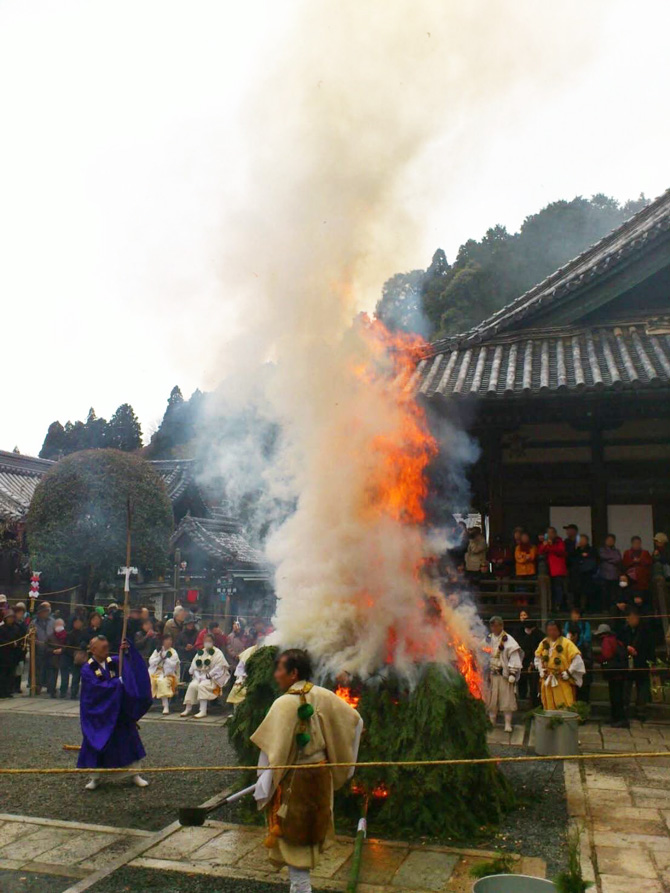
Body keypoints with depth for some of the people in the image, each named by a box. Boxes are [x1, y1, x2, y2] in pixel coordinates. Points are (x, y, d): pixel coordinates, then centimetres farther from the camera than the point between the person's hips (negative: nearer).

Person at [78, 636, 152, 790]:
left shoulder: (113, 662, -1)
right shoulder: (87, 669, -12)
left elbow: (134, 663, -10)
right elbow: (97, 687, -24)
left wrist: (128, 650, -28)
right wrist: (119, 682, -23)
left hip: (119, 712, 4)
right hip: (98, 715, -4)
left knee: (128, 741, 6)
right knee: (97, 745, 4)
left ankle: (135, 774, 17)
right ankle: (95, 778, 22)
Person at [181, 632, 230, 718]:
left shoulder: (218, 653, -2)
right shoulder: (200, 653, 14)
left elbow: (218, 668, -11)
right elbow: (194, 667, 9)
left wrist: (208, 675, -16)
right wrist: (198, 676, -7)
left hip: (213, 678, -5)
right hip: (201, 677, 5)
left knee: (202, 685, -31)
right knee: (192, 685, -23)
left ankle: (203, 711, -31)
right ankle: (188, 708, -15)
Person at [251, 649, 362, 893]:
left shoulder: (284, 703, -21)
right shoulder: (323, 696, -5)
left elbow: (273, 750, -21)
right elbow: (356, 721, 2)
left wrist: (263, 787, -9)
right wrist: (342, 761, 15)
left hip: (293, 780, -6)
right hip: (321, 775, 6)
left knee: (293, 841, 10)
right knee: (310, 834, 23)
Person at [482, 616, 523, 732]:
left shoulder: (509, 640, -10)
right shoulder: (488, 639, 7)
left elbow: (514, 658, -13)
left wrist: (512, 673, -18)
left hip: (505, 674, -5)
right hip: (492, 674, 5)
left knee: (507, 698, -1)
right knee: (491, 699, 11)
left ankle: (508, 723, 7)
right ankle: (491, 721, 22)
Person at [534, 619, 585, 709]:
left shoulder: (566, 643, -11)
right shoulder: (544, 643, 6)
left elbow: (577, 659, -13)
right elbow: (538, 657, 19)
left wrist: (568, 672, -13)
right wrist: (540, 670, 7)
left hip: (563, 681, -5)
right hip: (547, 681, 5)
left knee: (565, 708, -6)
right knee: (549, 707, 11)